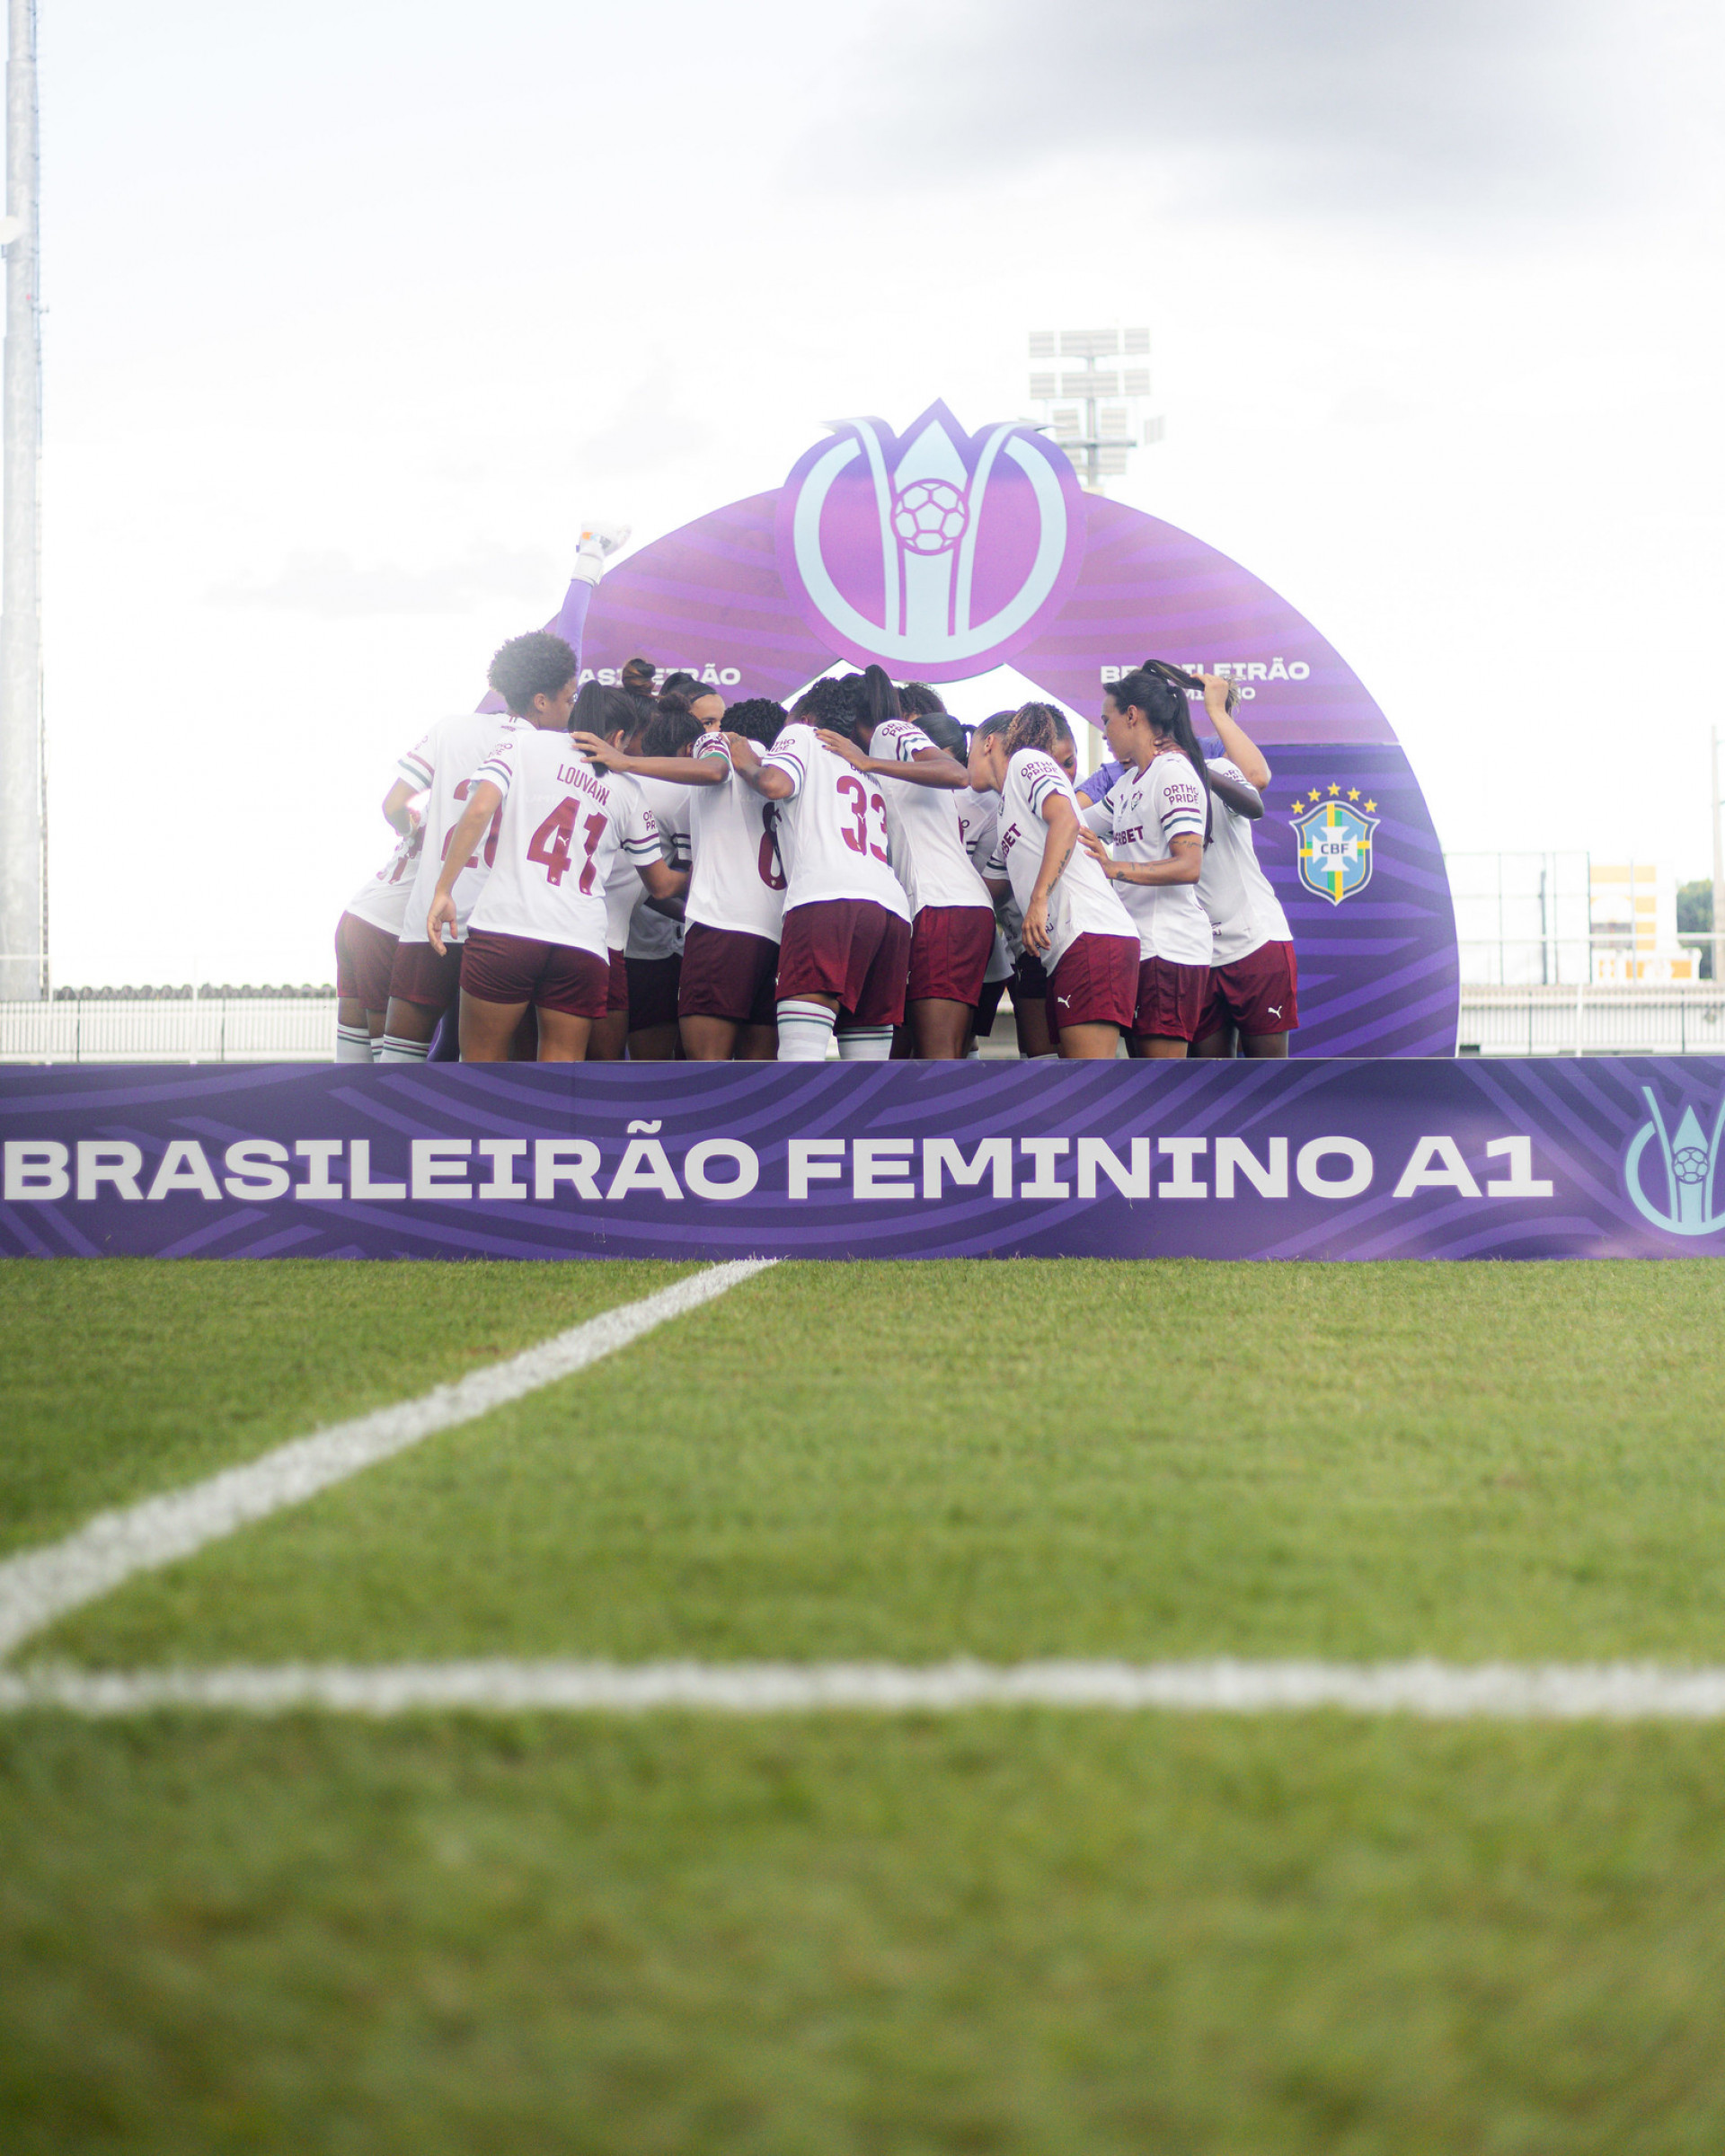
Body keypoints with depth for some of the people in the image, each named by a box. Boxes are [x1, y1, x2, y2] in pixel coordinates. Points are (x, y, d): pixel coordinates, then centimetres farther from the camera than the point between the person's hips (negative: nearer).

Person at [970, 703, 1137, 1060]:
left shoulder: (1027, 760, 5)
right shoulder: (1006, 811, 31)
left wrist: (1039, 899, -18)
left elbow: (1065, 820, -12)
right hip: (1067, 949, 9)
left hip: (1091, 937, -9)